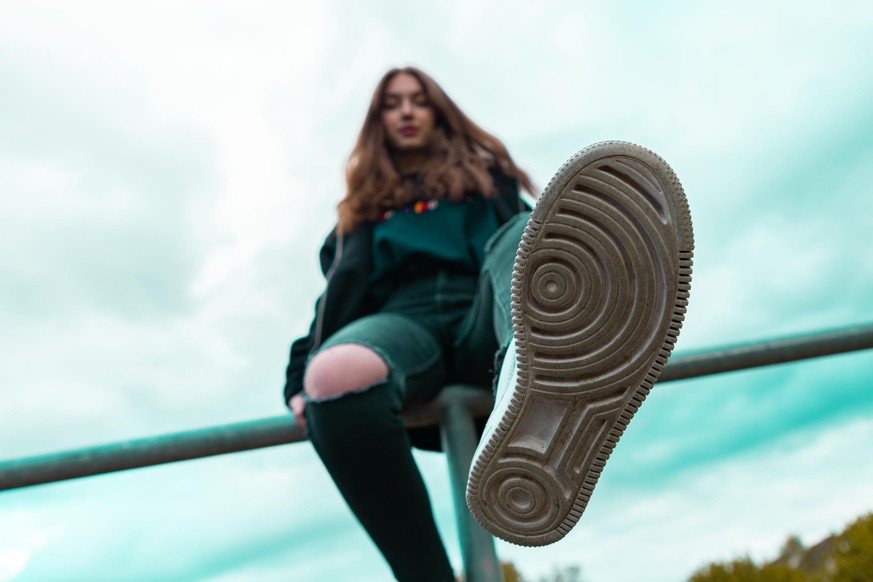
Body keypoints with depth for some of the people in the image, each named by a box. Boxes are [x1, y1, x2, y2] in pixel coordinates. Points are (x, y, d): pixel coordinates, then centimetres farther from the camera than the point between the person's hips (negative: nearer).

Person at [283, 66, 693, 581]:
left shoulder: (484, 175, 31)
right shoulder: (364, 208, 35)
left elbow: (532, 242, 13)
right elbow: (343, 288, 25)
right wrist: (305, 378, 7)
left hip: (484, 321, 0)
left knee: (524, 235, -35)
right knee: (337, 376, -37)